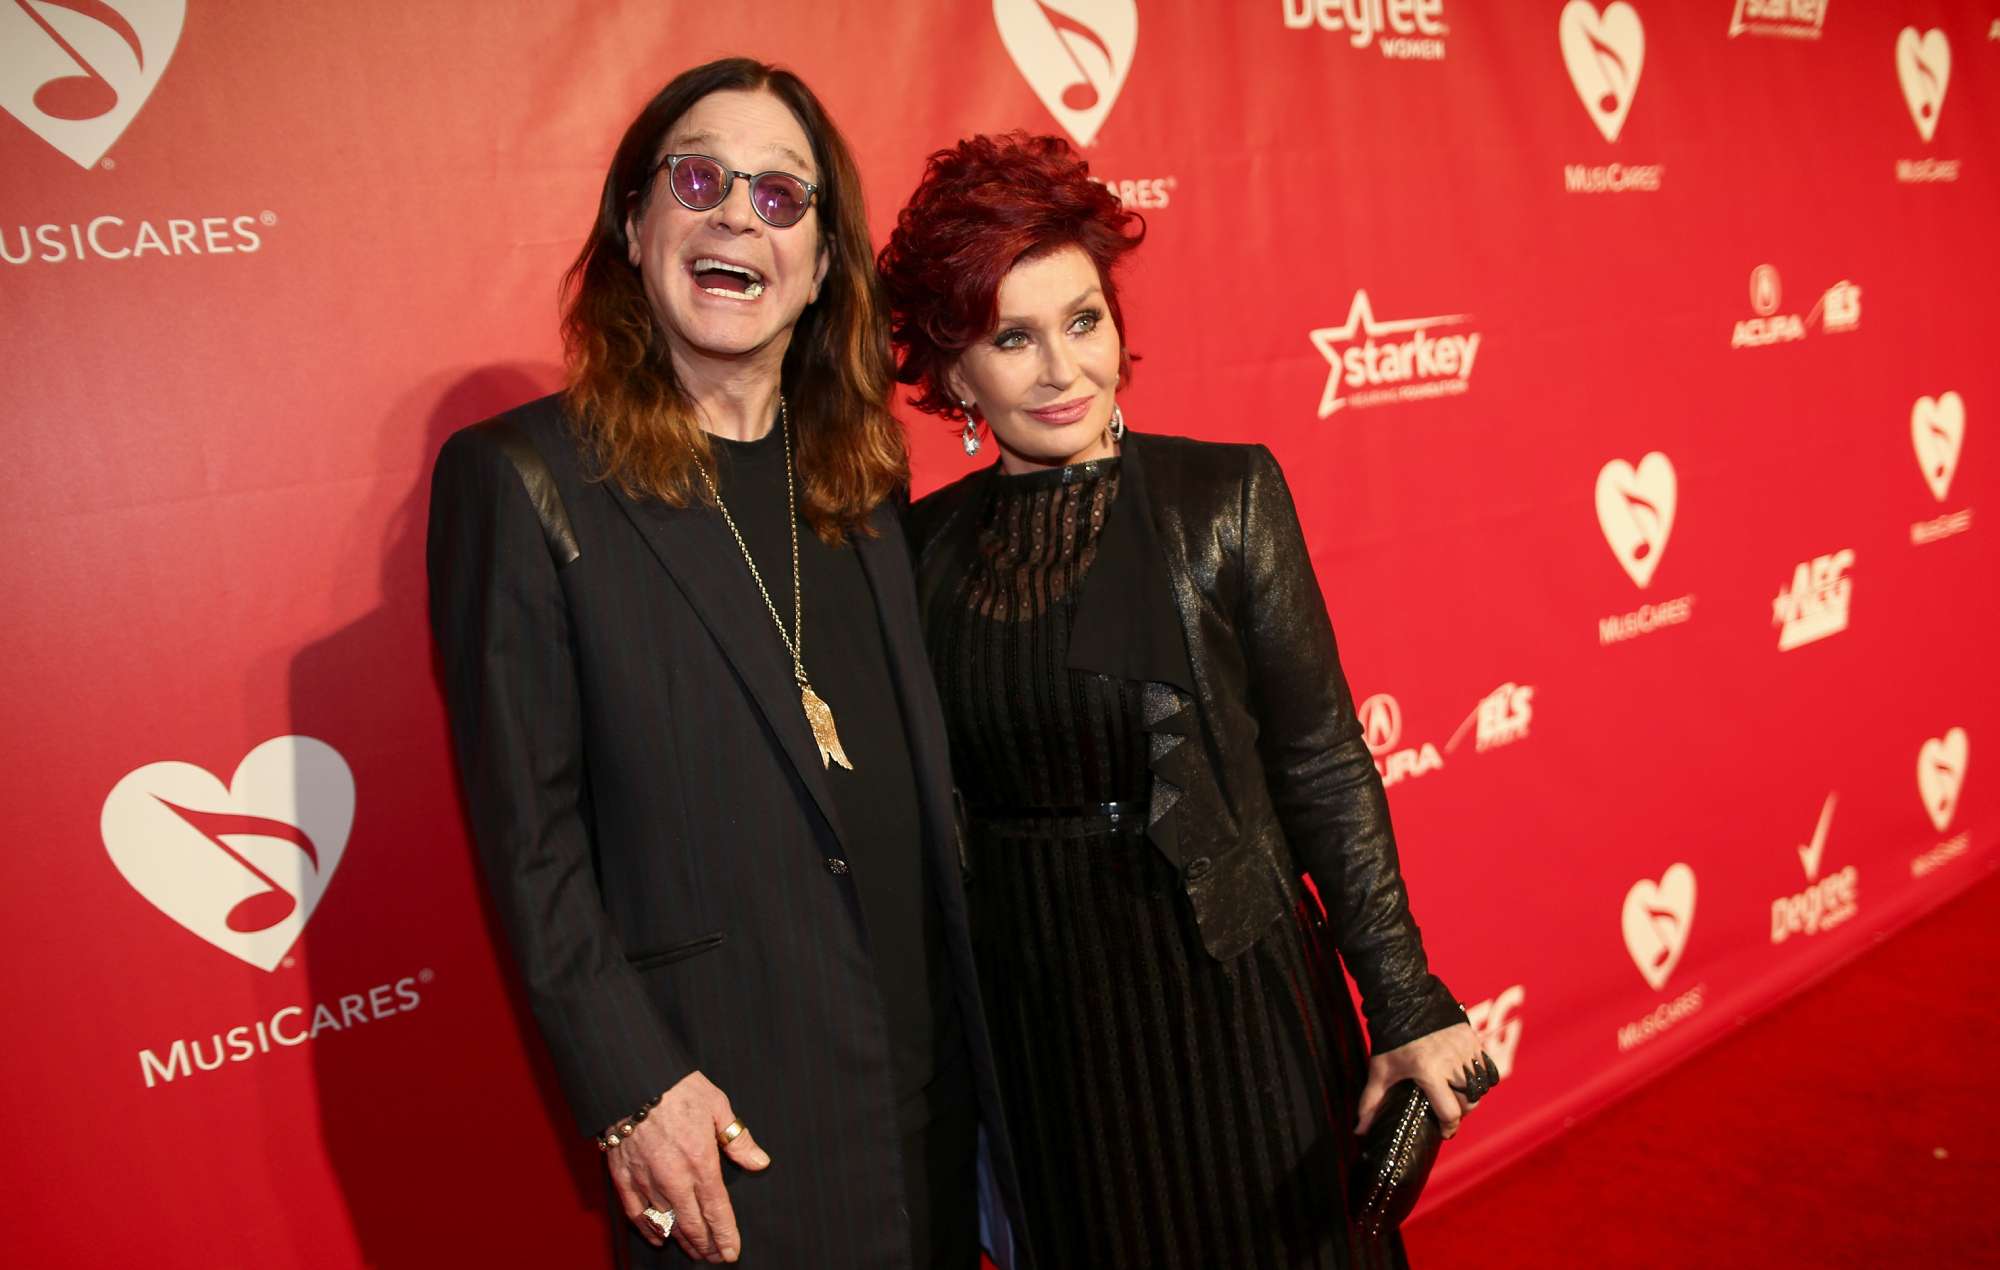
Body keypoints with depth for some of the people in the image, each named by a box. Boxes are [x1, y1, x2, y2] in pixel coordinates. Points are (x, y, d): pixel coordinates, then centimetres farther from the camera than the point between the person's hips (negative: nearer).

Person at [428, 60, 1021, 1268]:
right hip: (721, 1089, -5)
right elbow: (528, 834, -11)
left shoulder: (864, 474, 6)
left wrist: (975, 1016, 9)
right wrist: (631, 1089, -13)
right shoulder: (521, 478, -10)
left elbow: (916, 774, 10)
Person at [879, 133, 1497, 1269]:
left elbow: (1323, 764, -8)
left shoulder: (1224, 494, -8)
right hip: (1030, 1015, 2)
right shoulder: (928, 545, -1)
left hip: (1227, 993, -2)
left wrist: (1407, 1007, -11)